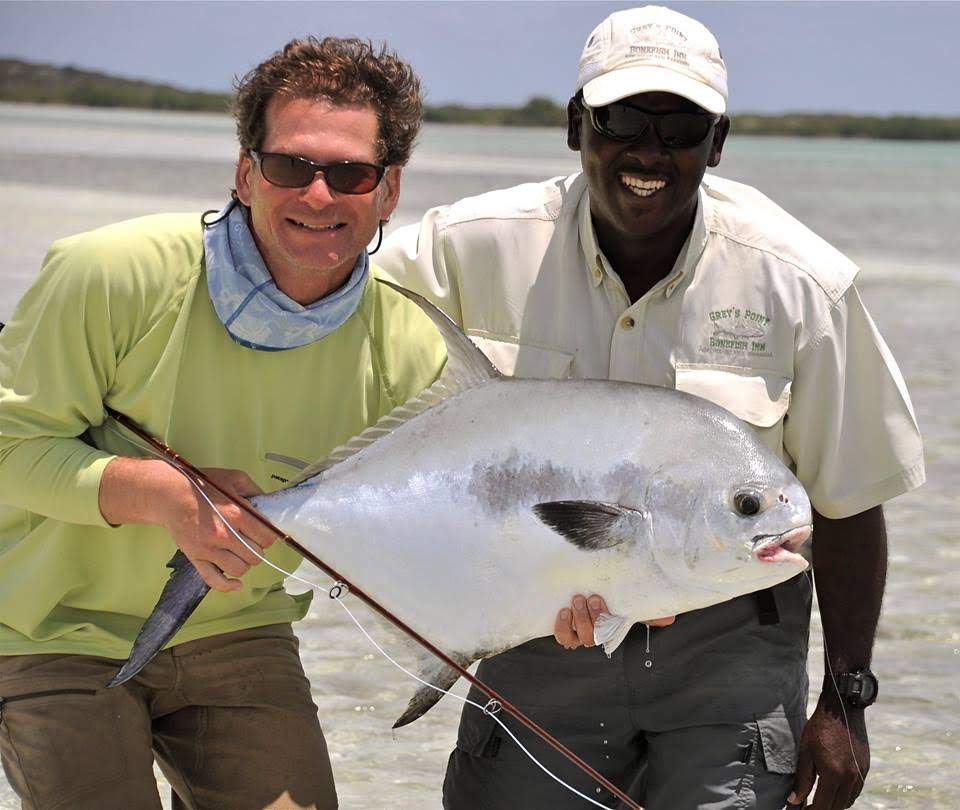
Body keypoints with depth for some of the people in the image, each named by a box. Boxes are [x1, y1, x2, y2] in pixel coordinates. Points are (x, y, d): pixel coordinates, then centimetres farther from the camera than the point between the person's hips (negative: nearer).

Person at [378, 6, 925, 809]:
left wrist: (845, 701, -1)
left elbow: (848, 502, -2)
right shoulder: (471, 247, -10)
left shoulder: (801, 282, -10)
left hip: (728, 648, -1)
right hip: (541, 632, 2)